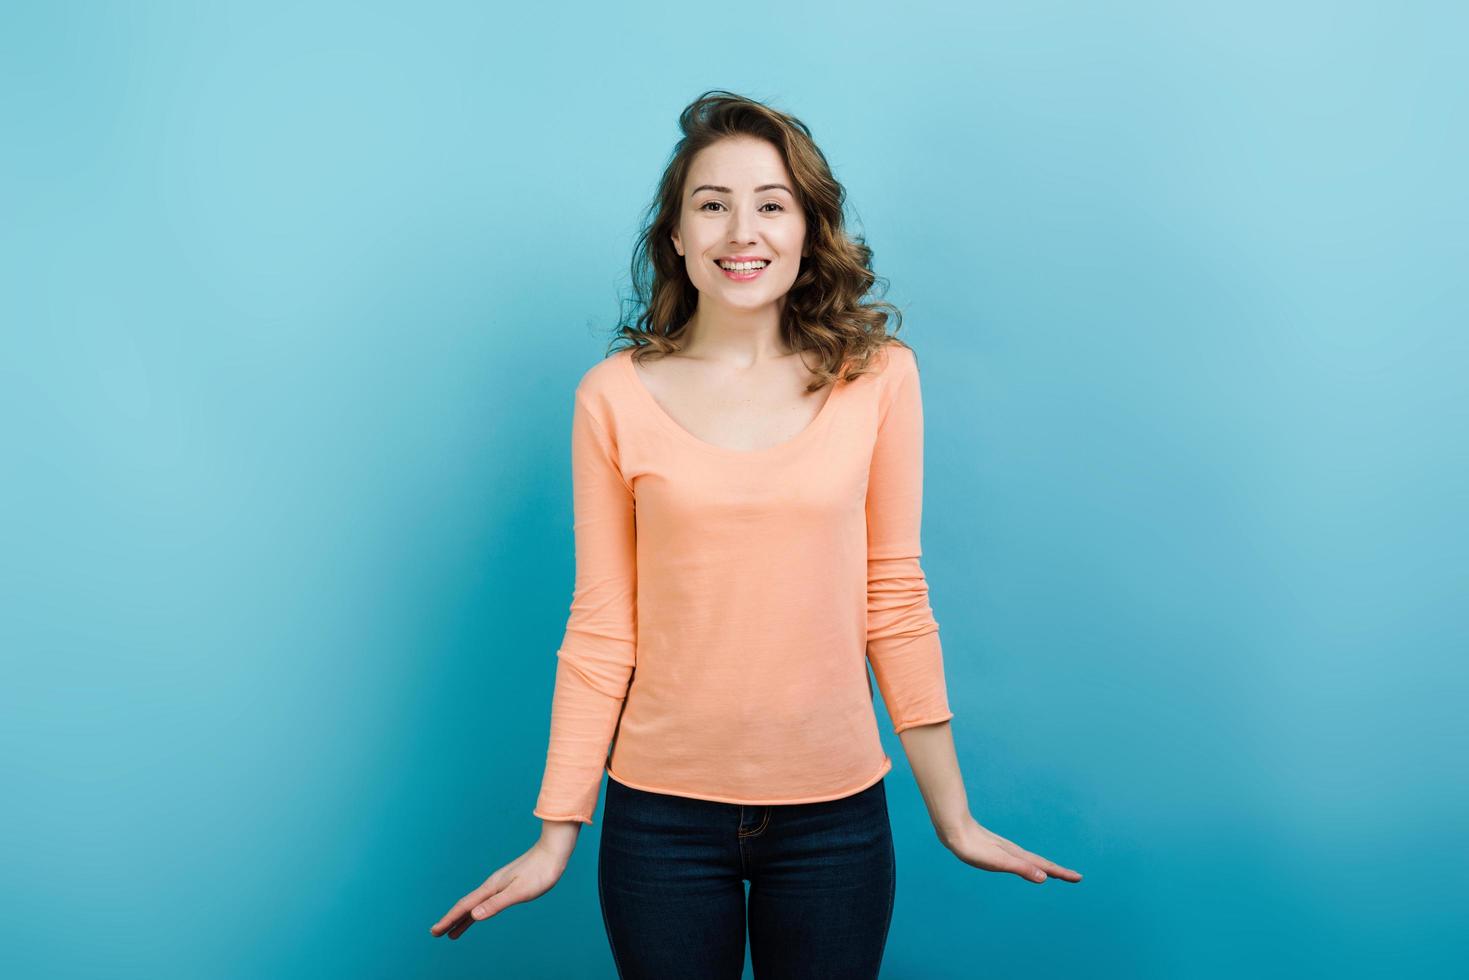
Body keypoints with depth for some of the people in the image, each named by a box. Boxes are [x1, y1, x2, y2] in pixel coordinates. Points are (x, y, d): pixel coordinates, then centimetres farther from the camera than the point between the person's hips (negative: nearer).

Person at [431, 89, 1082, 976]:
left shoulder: (878, 378, -4)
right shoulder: (616, 396, -5)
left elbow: (896, 602, 1)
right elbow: (601, 628, -1)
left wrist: (954, 817, 4)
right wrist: (556, 832, 0)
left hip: (835, 811, 1)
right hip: (661, 813, 0)